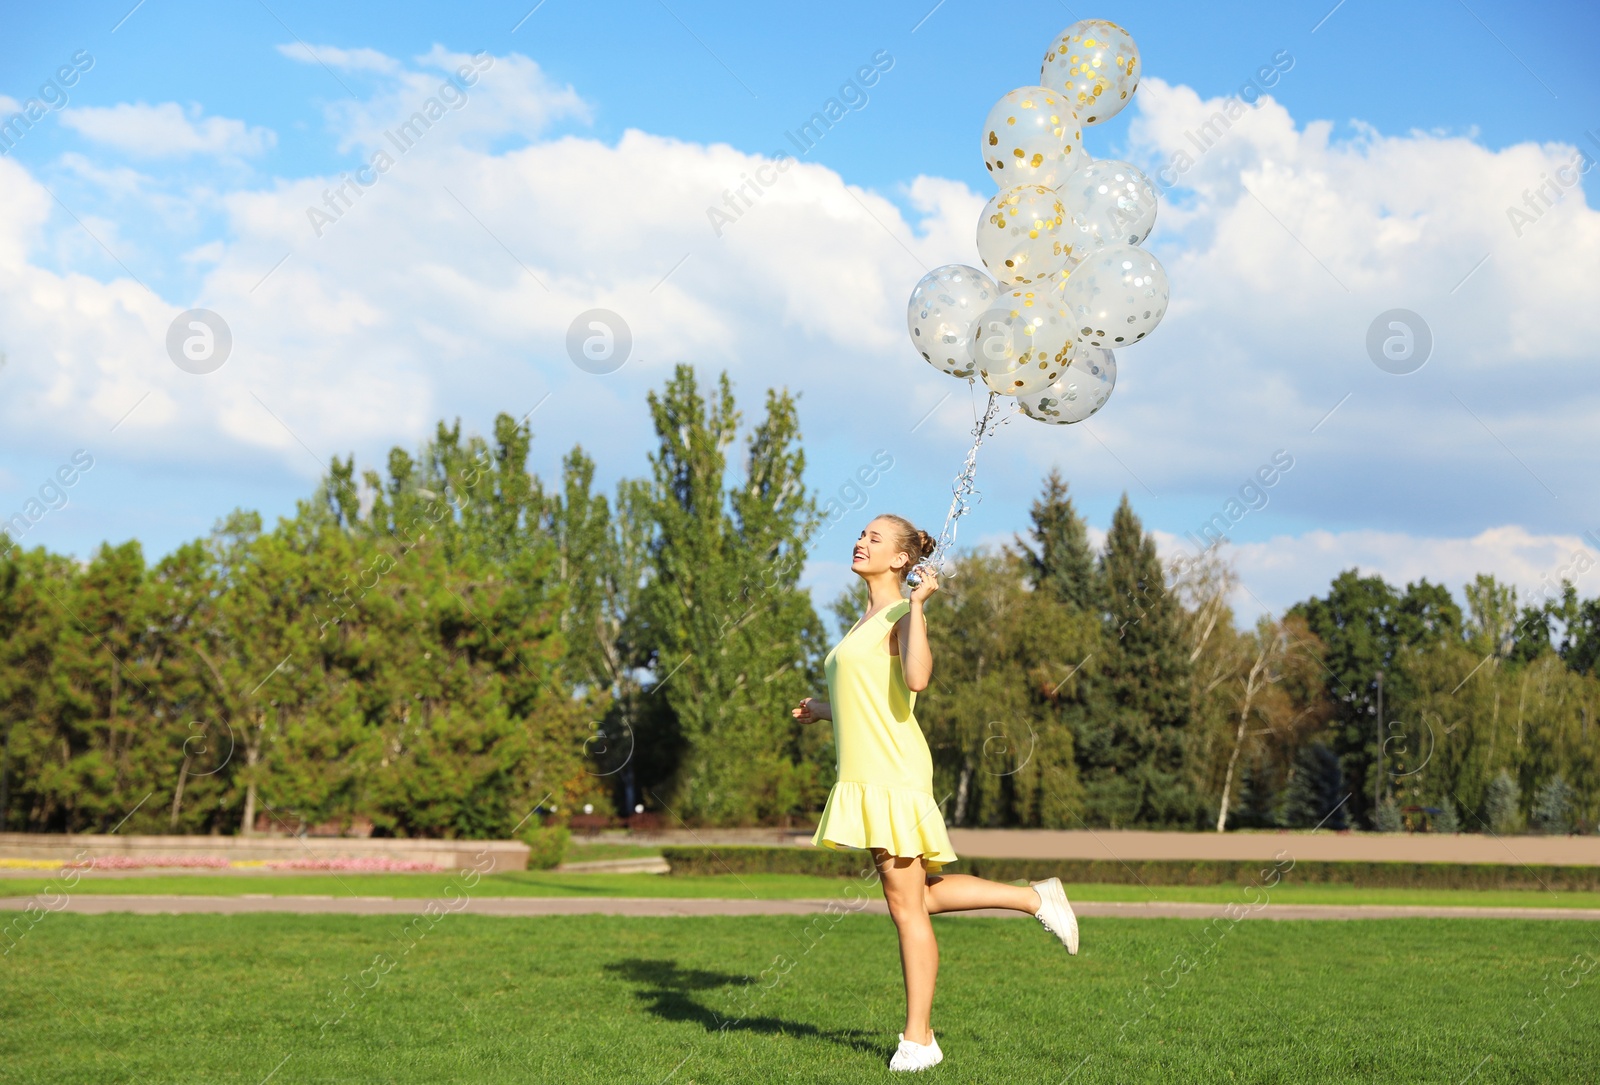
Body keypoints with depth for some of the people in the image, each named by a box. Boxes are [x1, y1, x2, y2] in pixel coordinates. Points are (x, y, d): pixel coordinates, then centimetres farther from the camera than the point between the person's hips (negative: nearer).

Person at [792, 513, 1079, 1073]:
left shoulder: (902, 614, -9)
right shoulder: (865, 621, 18)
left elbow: (916, 679, -28)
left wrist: (917, 605, -25)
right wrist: (825, 710, 34)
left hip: (893, 772, -10)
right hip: (865, 775, 10)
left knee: (907, 906, -2)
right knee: (918, 896, 16)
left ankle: (918, 1038, 7)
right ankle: (1035, 897, 27)